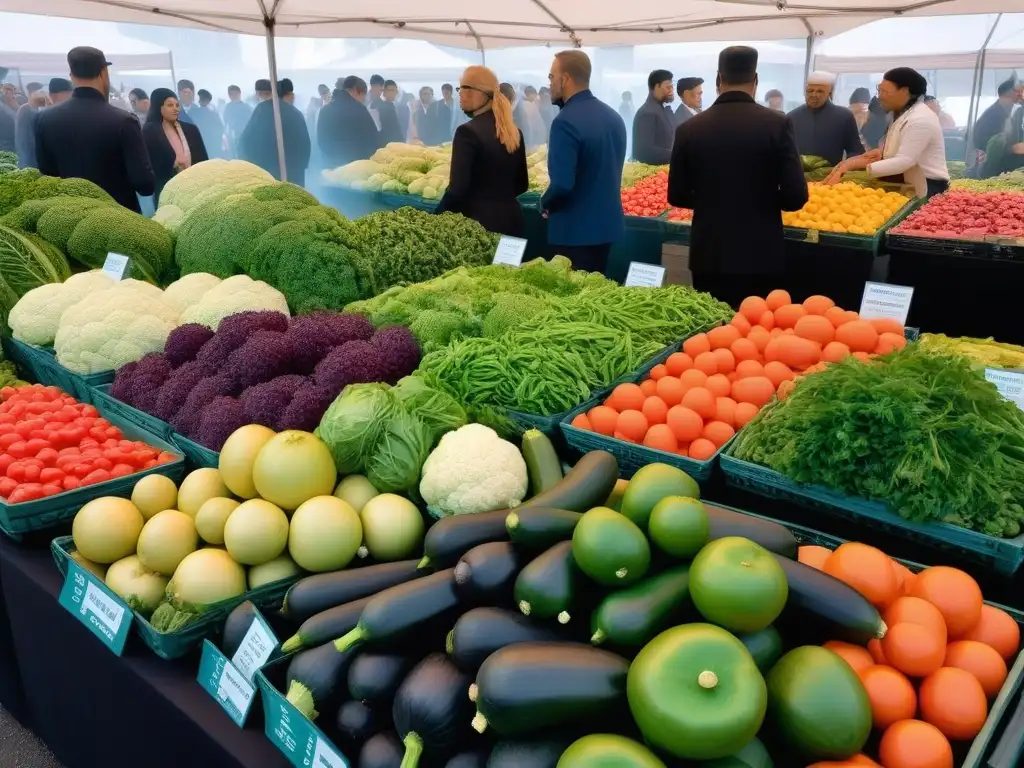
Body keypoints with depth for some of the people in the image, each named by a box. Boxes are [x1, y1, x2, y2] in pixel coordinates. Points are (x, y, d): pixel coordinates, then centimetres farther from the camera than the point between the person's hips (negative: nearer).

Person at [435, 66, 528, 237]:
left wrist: (436, 218, -4)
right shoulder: (515, 132, 8)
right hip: (511, 219, 7)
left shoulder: (468, 132, -13)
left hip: (478, 221, -7)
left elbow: (457, 188, -17)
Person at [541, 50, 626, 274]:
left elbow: (561, 185, -25)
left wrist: (545, 204, -6)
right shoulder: (614, 117, 9)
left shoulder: (566, 122, -19)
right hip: (608, 223, 8)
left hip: (576, 230, -8)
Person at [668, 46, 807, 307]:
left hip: (709, 255, 2)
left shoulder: (690, 128, -3)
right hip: (760, 256, -1)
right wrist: (762, 201, 10)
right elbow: (795, 196, -11)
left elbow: (677, 196, 3)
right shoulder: (777, 124, -8)